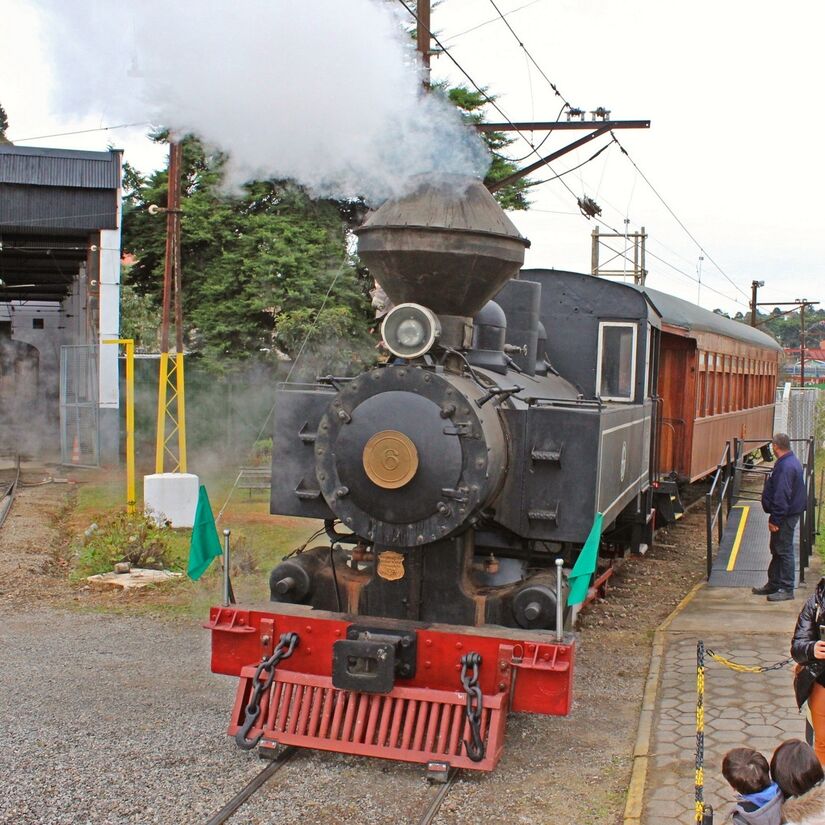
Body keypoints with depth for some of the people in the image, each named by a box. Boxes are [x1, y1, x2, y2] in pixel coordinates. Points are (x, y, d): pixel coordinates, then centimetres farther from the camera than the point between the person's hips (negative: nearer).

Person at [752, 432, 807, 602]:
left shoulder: (785, 466, -23)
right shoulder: (791, 462, 12)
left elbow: (782, 496, -26)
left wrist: (775, 519, -22)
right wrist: (774, 517, 21)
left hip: (786, 516, -11)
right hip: (788, 513, 11)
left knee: (784, 551, -4)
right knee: (777, 550, 17)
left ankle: (787, 589, 3)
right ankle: (773, 584, 27)